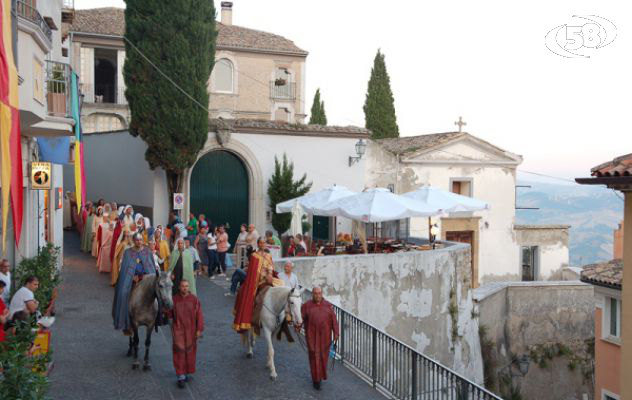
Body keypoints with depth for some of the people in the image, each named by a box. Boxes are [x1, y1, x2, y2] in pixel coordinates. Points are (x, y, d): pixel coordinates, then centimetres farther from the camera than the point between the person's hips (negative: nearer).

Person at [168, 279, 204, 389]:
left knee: (190, 352, 11)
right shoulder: (174, 299, -3)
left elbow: (199, 315, -6)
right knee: (179, 351, -5)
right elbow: (170, 314, 10)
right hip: (178, 329, 0)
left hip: (190, 330, 0)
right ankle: (181, 376, 0)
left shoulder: (194, 299, -7)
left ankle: (188, 373, 29)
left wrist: (199, 329, -9)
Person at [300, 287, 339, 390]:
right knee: (314, 356, -2)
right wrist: (298, 326, -28)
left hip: (325, 335, 2)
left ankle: (320, 373, 38)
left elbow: (333, 319, -2)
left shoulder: (328, 305, 1)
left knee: (323, 355, 13)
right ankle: (316, 379, 7)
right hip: (312, 335, -2)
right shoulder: (307, 305, -2)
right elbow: (301, 316, -10)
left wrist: (336, 333, -10)